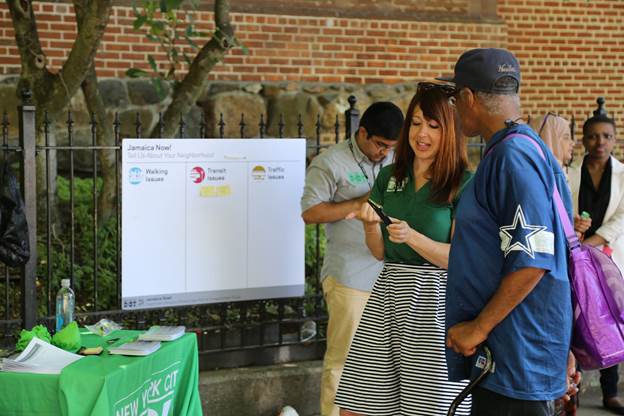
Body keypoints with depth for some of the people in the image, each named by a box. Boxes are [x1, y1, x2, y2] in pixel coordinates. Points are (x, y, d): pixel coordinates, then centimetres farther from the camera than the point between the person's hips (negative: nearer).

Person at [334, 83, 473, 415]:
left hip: (435, 299, -5)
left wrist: (412, 236, -23)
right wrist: (369, 224, -8)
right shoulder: (389, 177, 11)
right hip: (389, 292, 5)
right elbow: (380, 251, 13)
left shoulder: (463, 184, -4)